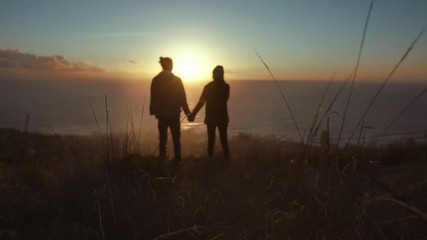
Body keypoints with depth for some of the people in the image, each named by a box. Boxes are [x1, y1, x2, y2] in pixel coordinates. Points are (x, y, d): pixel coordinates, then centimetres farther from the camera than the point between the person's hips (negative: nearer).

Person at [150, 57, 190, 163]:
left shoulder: (155, 80, -3)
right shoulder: (177, 80, -10)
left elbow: (153, 98, 2)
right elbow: (182, 98, -8)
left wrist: (154, 111, 12)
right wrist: (187, 112, 2)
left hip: (161, 114, 2)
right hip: (174, 114, -2)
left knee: (162, 139, 11)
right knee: (176, 140, 9)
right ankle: (177, 161, 9)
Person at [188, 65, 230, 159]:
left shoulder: (208, 86, -11)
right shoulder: (226, 86, -5)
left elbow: (201, 102, -13)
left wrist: (193, 113, -7)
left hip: (211, 118, -1)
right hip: (223, 117, 2)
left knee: (211, 139, 10)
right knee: (223, 139, 12)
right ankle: (226, 159, 13)